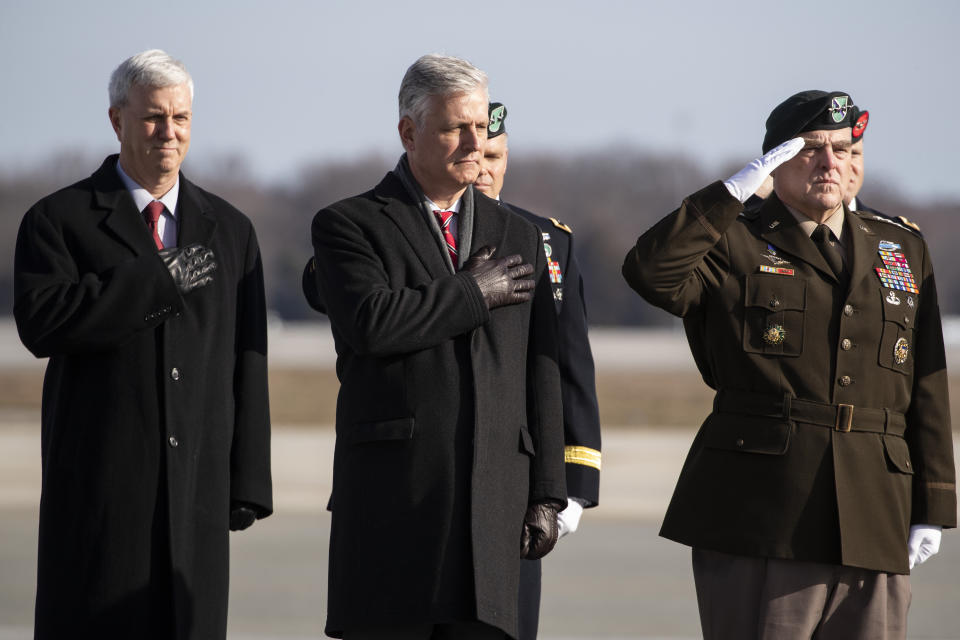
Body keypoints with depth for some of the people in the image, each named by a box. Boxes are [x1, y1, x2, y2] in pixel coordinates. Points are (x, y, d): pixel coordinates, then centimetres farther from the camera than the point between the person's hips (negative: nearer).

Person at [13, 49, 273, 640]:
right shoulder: (59, 220, 4)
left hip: (200, 480, 3)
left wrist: (248, 481, 5)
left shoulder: (229, 231, 14)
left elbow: (247, 363, 12)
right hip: (99, 487, -3)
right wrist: (162, 280, -14)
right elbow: (40, 323, -14)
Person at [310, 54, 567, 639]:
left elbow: (541, 376, 15)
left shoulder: (519, 238, 18)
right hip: (391, 493, -3)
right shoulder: (349, 225, 5)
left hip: (493, 498, 3)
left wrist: (546, 494, 8)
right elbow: (370, 322, -15)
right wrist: (473, 292, -4)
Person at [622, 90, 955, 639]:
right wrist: (736, 190, -15)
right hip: (757, 519, -3)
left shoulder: (904, 251, 16)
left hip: (875, 524, 3)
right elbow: (650, 270, -17)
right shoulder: (734, 245, 4)